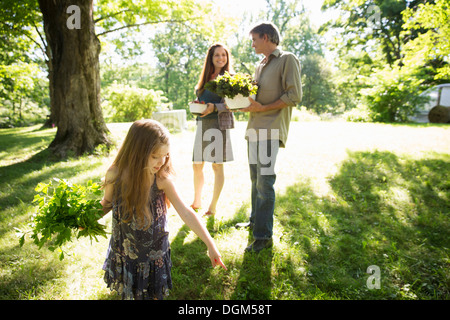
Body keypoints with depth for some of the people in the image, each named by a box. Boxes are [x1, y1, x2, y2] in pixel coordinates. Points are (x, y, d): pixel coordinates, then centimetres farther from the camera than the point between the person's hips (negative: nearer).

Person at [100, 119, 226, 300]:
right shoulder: (115, 175, -19)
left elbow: (186, 213, -19)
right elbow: (108, 203, 1)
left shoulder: (162, 180, -22)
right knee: (126, 292, 24)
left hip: (154, 252, -1)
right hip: (124, 250, 2)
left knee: (152, 293, 18)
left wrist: (211, 245, -16)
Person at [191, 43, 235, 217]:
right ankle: (196, 201, 24)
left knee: (217, 165, -2)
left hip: (219, 124, -5)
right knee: (197, 165, 7)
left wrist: (214, 107, -22)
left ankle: (213, 207, 10)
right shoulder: (205, 78, 17)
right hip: (202, 124, 5)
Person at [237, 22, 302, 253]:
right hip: (254, 128, 8)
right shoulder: (260, 66, 23)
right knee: (256, 179, 13)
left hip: (271, 129, -8)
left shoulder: (287, 60, -1)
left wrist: (263, 108, -15)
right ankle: (255, 221, 28)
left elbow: (294, 96, -10)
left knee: (264, 181, -11)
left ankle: (263, 236, -3)